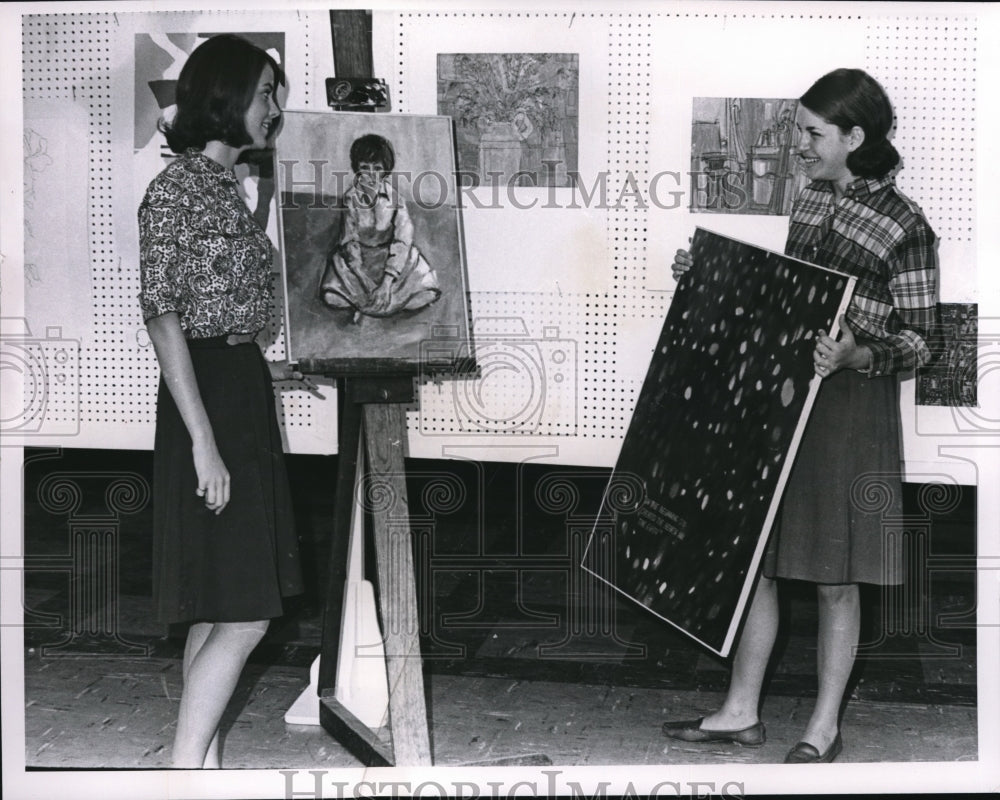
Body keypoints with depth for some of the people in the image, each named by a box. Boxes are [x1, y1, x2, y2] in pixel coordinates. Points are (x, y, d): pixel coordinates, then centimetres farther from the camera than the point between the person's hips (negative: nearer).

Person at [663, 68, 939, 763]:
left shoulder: (906, 228, -12)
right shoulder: (811, 200, 8)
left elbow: (917, 342, -11)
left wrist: (855, 355, -29)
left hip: (849, 410, -7)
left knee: (834, 580, 5)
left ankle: (825, 726, 20)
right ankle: (742, 711, 24)